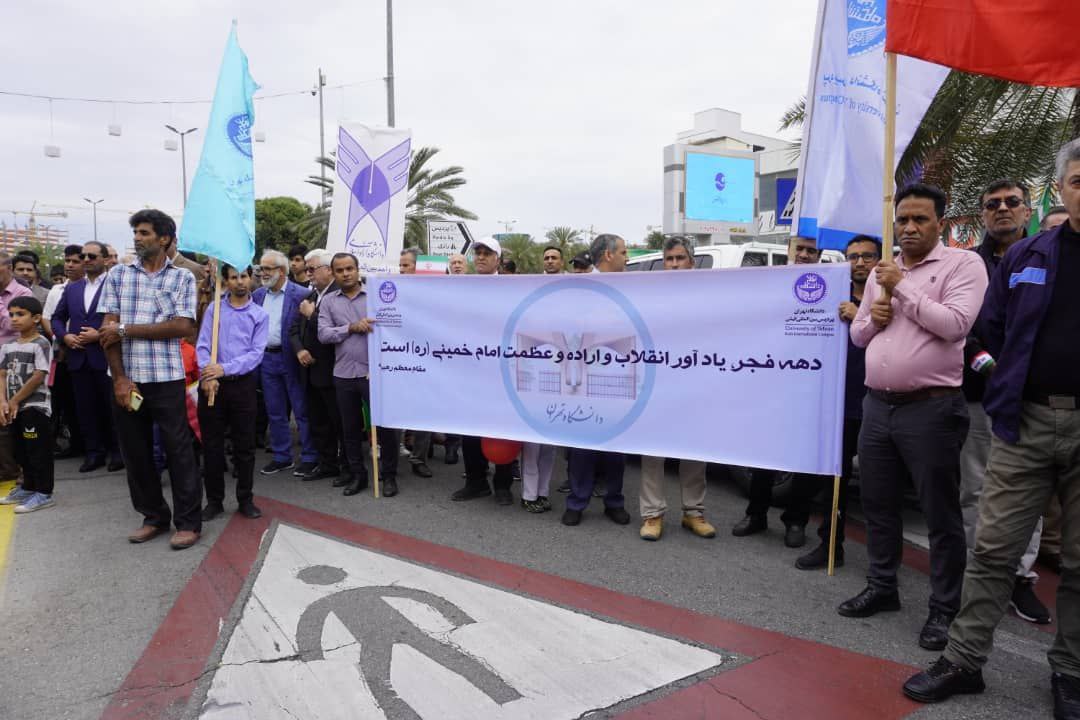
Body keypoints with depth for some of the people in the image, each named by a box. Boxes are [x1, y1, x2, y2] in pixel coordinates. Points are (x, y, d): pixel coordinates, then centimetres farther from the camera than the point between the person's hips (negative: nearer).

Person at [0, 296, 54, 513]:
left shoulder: (41, 344, -10)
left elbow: (38, 377, -15)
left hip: (35, 406, -7)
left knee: (38, 450, -3)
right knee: (21, 451, 17)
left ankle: (44, 493, 3)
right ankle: (28, 487, 30)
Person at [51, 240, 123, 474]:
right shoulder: (71, 288, 15)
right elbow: (57, 318, 18)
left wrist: (99, 335, -16)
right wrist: (65, 336, 0)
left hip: (106, 356, -5)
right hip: (78, 358, 6)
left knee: (111, 406, 2)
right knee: (85, 407, 8)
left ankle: (118, 451, 13)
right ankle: (94, 452, 16)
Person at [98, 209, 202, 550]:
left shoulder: (182, 278, 2)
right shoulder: (117, 275, 8)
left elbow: (183, 326, -10)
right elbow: (108, 329, 1)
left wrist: (125, 329, -11)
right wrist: (120, 378, -8)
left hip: (166, 379, -3)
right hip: (126, 379, 3)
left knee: (178, 450, 1)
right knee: (135, 452, 12)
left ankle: (188, 521, 12)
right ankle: (154, 516, 26)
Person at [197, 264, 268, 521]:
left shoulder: (260, 315, 3)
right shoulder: (214, 310, 6)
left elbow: (256, 353, -5)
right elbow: (202, 346, -1)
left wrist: (224, 368, -17)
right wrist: (207, 376, -16)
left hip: (242, 383, -1)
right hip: (212, 383, 1)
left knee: (245, 445, 5)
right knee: (211, 444, 6)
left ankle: (246, 499, 17)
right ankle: (214, 500, 18)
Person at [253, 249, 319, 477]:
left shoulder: (301, 294, -9)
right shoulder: (258, 294, 10)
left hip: (291, 359, -6)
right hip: (267, 358, 6)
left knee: (302, 411, 2)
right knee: (274, 412, 13)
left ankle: (309, 457, 13)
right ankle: (282, 457, 25)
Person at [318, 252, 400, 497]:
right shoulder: (328, 301, 7)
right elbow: (323, 334, -4)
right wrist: (351, 328, -15)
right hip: (343, 375, 3)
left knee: (385, 424, 0)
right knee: (351, 428, 12)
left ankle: (389, 475, 15)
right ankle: (358, 475, 26)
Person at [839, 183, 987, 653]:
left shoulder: (962, 264, -3)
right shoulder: (880, 273, 15)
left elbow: (955, 324, -18)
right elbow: (857, 336, 19)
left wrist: (902, 287, -13)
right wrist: (872, 318, -2)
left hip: (931, 408, -6)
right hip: (877, 404, 7)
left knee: (941, 513, 4)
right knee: (878, 504, 15)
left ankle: (944, 609, 17)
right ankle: (881, 587, 30)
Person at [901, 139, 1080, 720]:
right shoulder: (1025, 257, 7)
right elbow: (993, 326, 15)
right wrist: (1026, 380, 10)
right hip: (1027, 421, 1)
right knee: (993, 548, 4)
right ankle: (963, 659, 14)